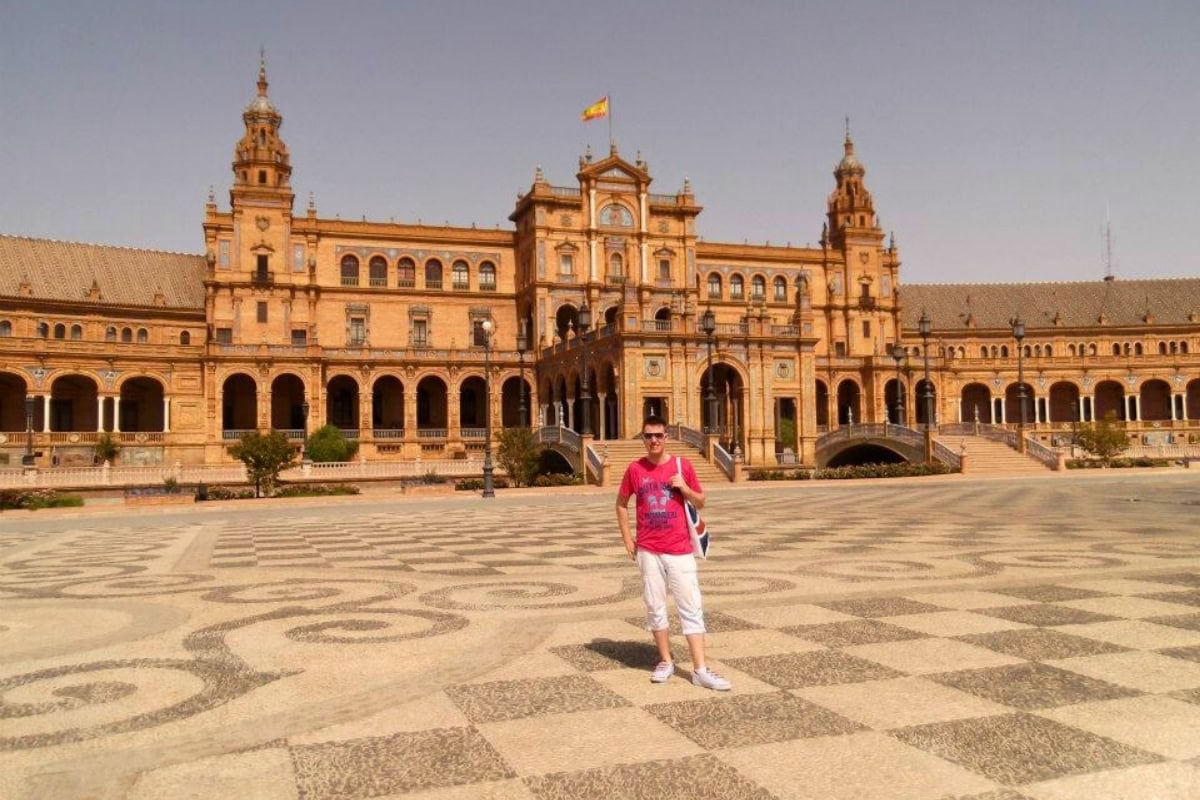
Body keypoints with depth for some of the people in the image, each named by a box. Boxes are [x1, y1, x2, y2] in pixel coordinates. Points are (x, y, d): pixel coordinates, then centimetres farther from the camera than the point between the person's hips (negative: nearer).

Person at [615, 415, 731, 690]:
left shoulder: (683, 465, -1)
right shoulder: (635, 469, 1)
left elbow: (700, 502, 7)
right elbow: (621, 503, 12)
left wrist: (684, 488, -13)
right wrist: (627, 539, 5)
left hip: (680, 549, -1)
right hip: (648, 550, 1)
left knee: (691, 608, -2)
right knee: (655, 608, 7)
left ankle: (700, 670, 1)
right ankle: (666, 661, 21)